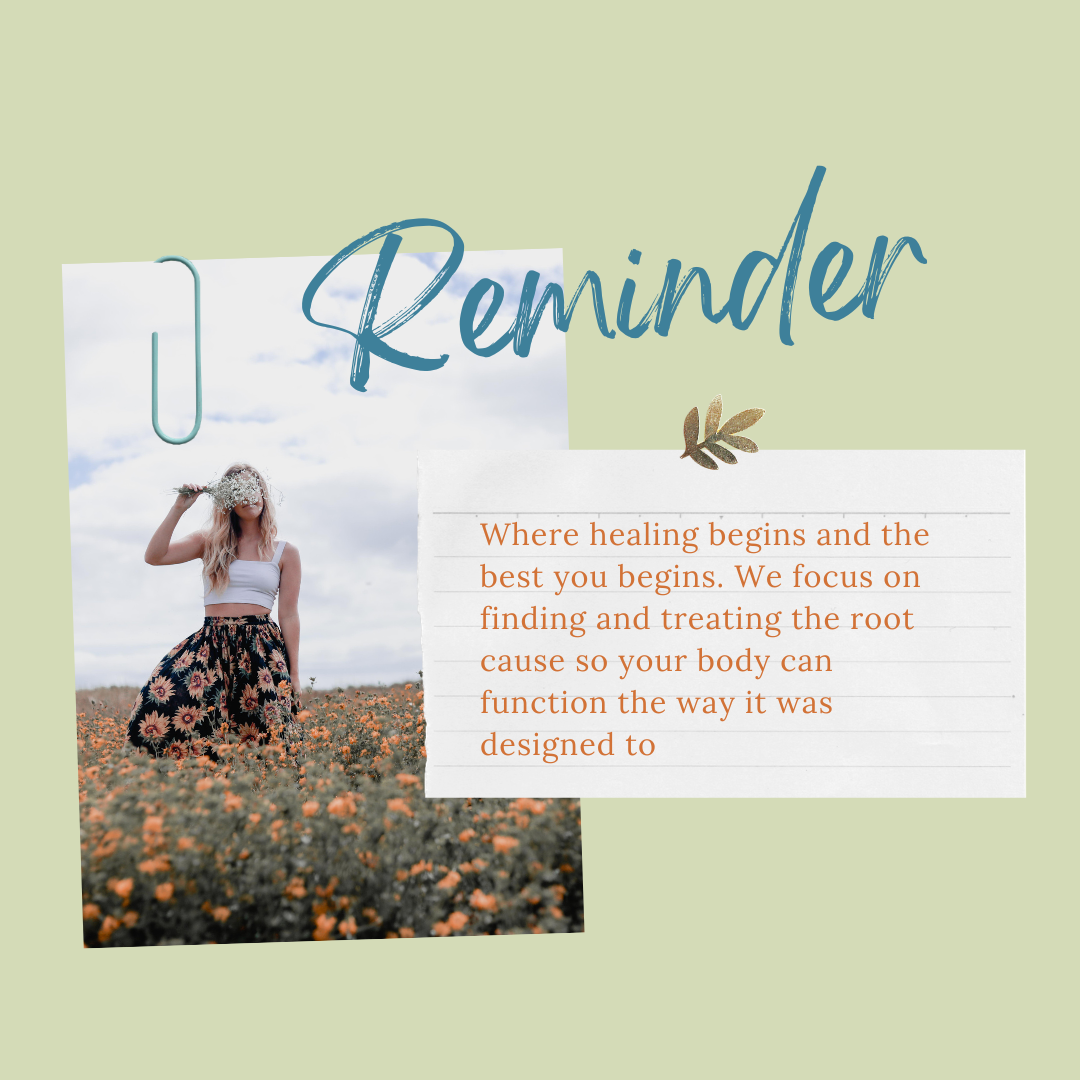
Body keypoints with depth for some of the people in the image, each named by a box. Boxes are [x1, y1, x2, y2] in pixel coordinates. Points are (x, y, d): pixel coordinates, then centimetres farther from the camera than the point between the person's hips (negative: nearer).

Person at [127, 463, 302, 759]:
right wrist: (179, 509, -5)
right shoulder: (210, 543, 12)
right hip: (212, 644, 1)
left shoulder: (285, 553, 8)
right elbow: (154, 556, 0)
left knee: (267, 734, -15)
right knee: (161, 703, -23)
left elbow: (288, 615, 7)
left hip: (262, 647, -1)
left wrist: (294, 674, 5)